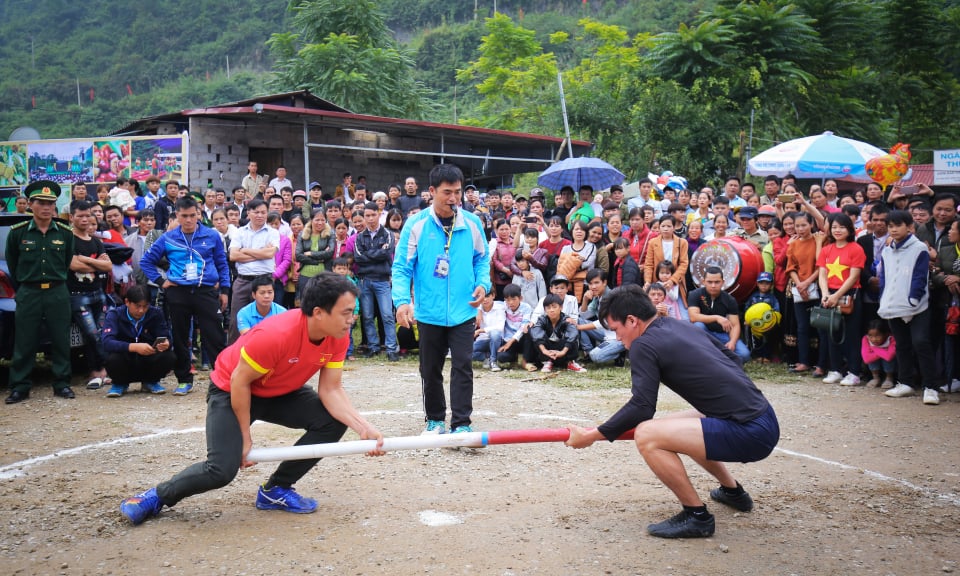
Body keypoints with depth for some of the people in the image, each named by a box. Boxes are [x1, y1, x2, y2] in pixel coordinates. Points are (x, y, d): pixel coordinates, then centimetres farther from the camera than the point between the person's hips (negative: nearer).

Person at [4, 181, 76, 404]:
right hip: (28, 294, -1)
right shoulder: (17, 233, -1)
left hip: (58, 293, 1)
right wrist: (22, 287, 10)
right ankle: (20, 387, 11)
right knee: (24, 343, 3)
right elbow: (12, 264, 9)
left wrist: (57, 282, 10)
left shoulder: (65, 233, 2)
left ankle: (62, 384, 14)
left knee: (61, 341, 5)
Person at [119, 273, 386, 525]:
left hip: (282, 392, 7)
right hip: (231, 391, -6)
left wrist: (364, 427, -29)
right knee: (222, 470, -22)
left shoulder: (338, 336, -18)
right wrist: (245, 437, -17)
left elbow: (331, 389, -14)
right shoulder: (274, 335, -37)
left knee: (334, 421, -14)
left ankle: (275, 490, 2)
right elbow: (239, 382, -25)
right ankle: (157, 496, 8)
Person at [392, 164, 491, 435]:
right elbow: (402, 266, -5)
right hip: (429, 311, 0)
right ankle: (435, 419, 28)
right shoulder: (416, 224, -6)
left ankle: (461, 423, 3)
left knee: (462, 367, -4)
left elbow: (482, 258, 13)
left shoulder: (472, 223, 0)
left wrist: (482, 283, -5)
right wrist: (402, 300, -18)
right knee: (430, 369, 12)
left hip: (463, 311, 0)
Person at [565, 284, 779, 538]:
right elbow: (731, 358, 27)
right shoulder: (683, 327, 16)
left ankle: (697, 516, -4)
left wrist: (592, 435, -7)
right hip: (764, 420, 9)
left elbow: (641, 407, -14)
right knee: (676, 426, 30)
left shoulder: (644, 344, -8)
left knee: (646, 435, -17)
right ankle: (733, 492, 40)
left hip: (749, 432, -9)